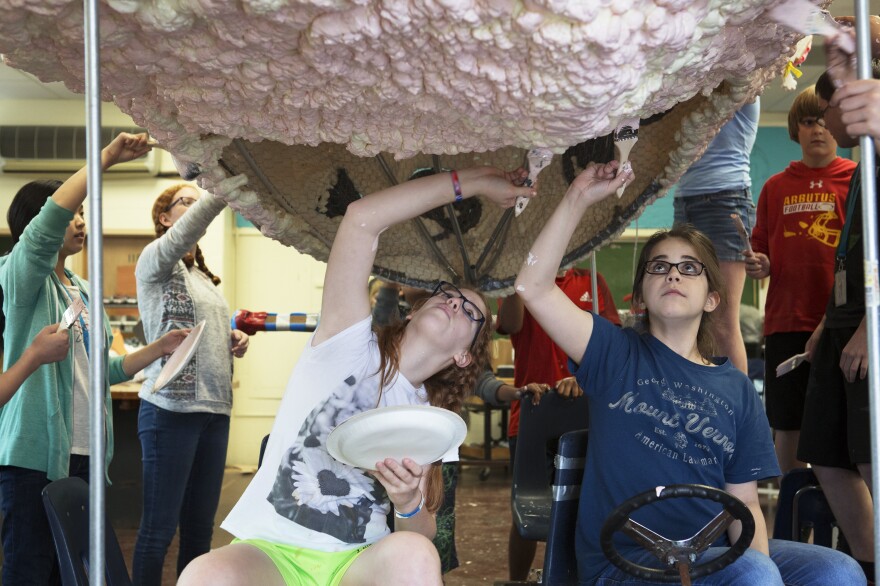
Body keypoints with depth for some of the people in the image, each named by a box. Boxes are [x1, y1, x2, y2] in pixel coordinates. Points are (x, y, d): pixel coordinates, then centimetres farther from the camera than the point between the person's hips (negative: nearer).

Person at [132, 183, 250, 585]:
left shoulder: (204, 277, 20)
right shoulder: (155, 260, -4)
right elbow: (181, 237, -26)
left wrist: (234, 341, 6)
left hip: (215, 408, 8)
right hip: (171, 409, -8)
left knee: (200, 526, 11)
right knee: (159, 528, -3)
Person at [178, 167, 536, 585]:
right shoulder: (352, 347, 3)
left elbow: (421, 537, 10)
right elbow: (361, 218, -8)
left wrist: (409, 503, -13)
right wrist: (471, 181, 0)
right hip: (269, 549, -2)